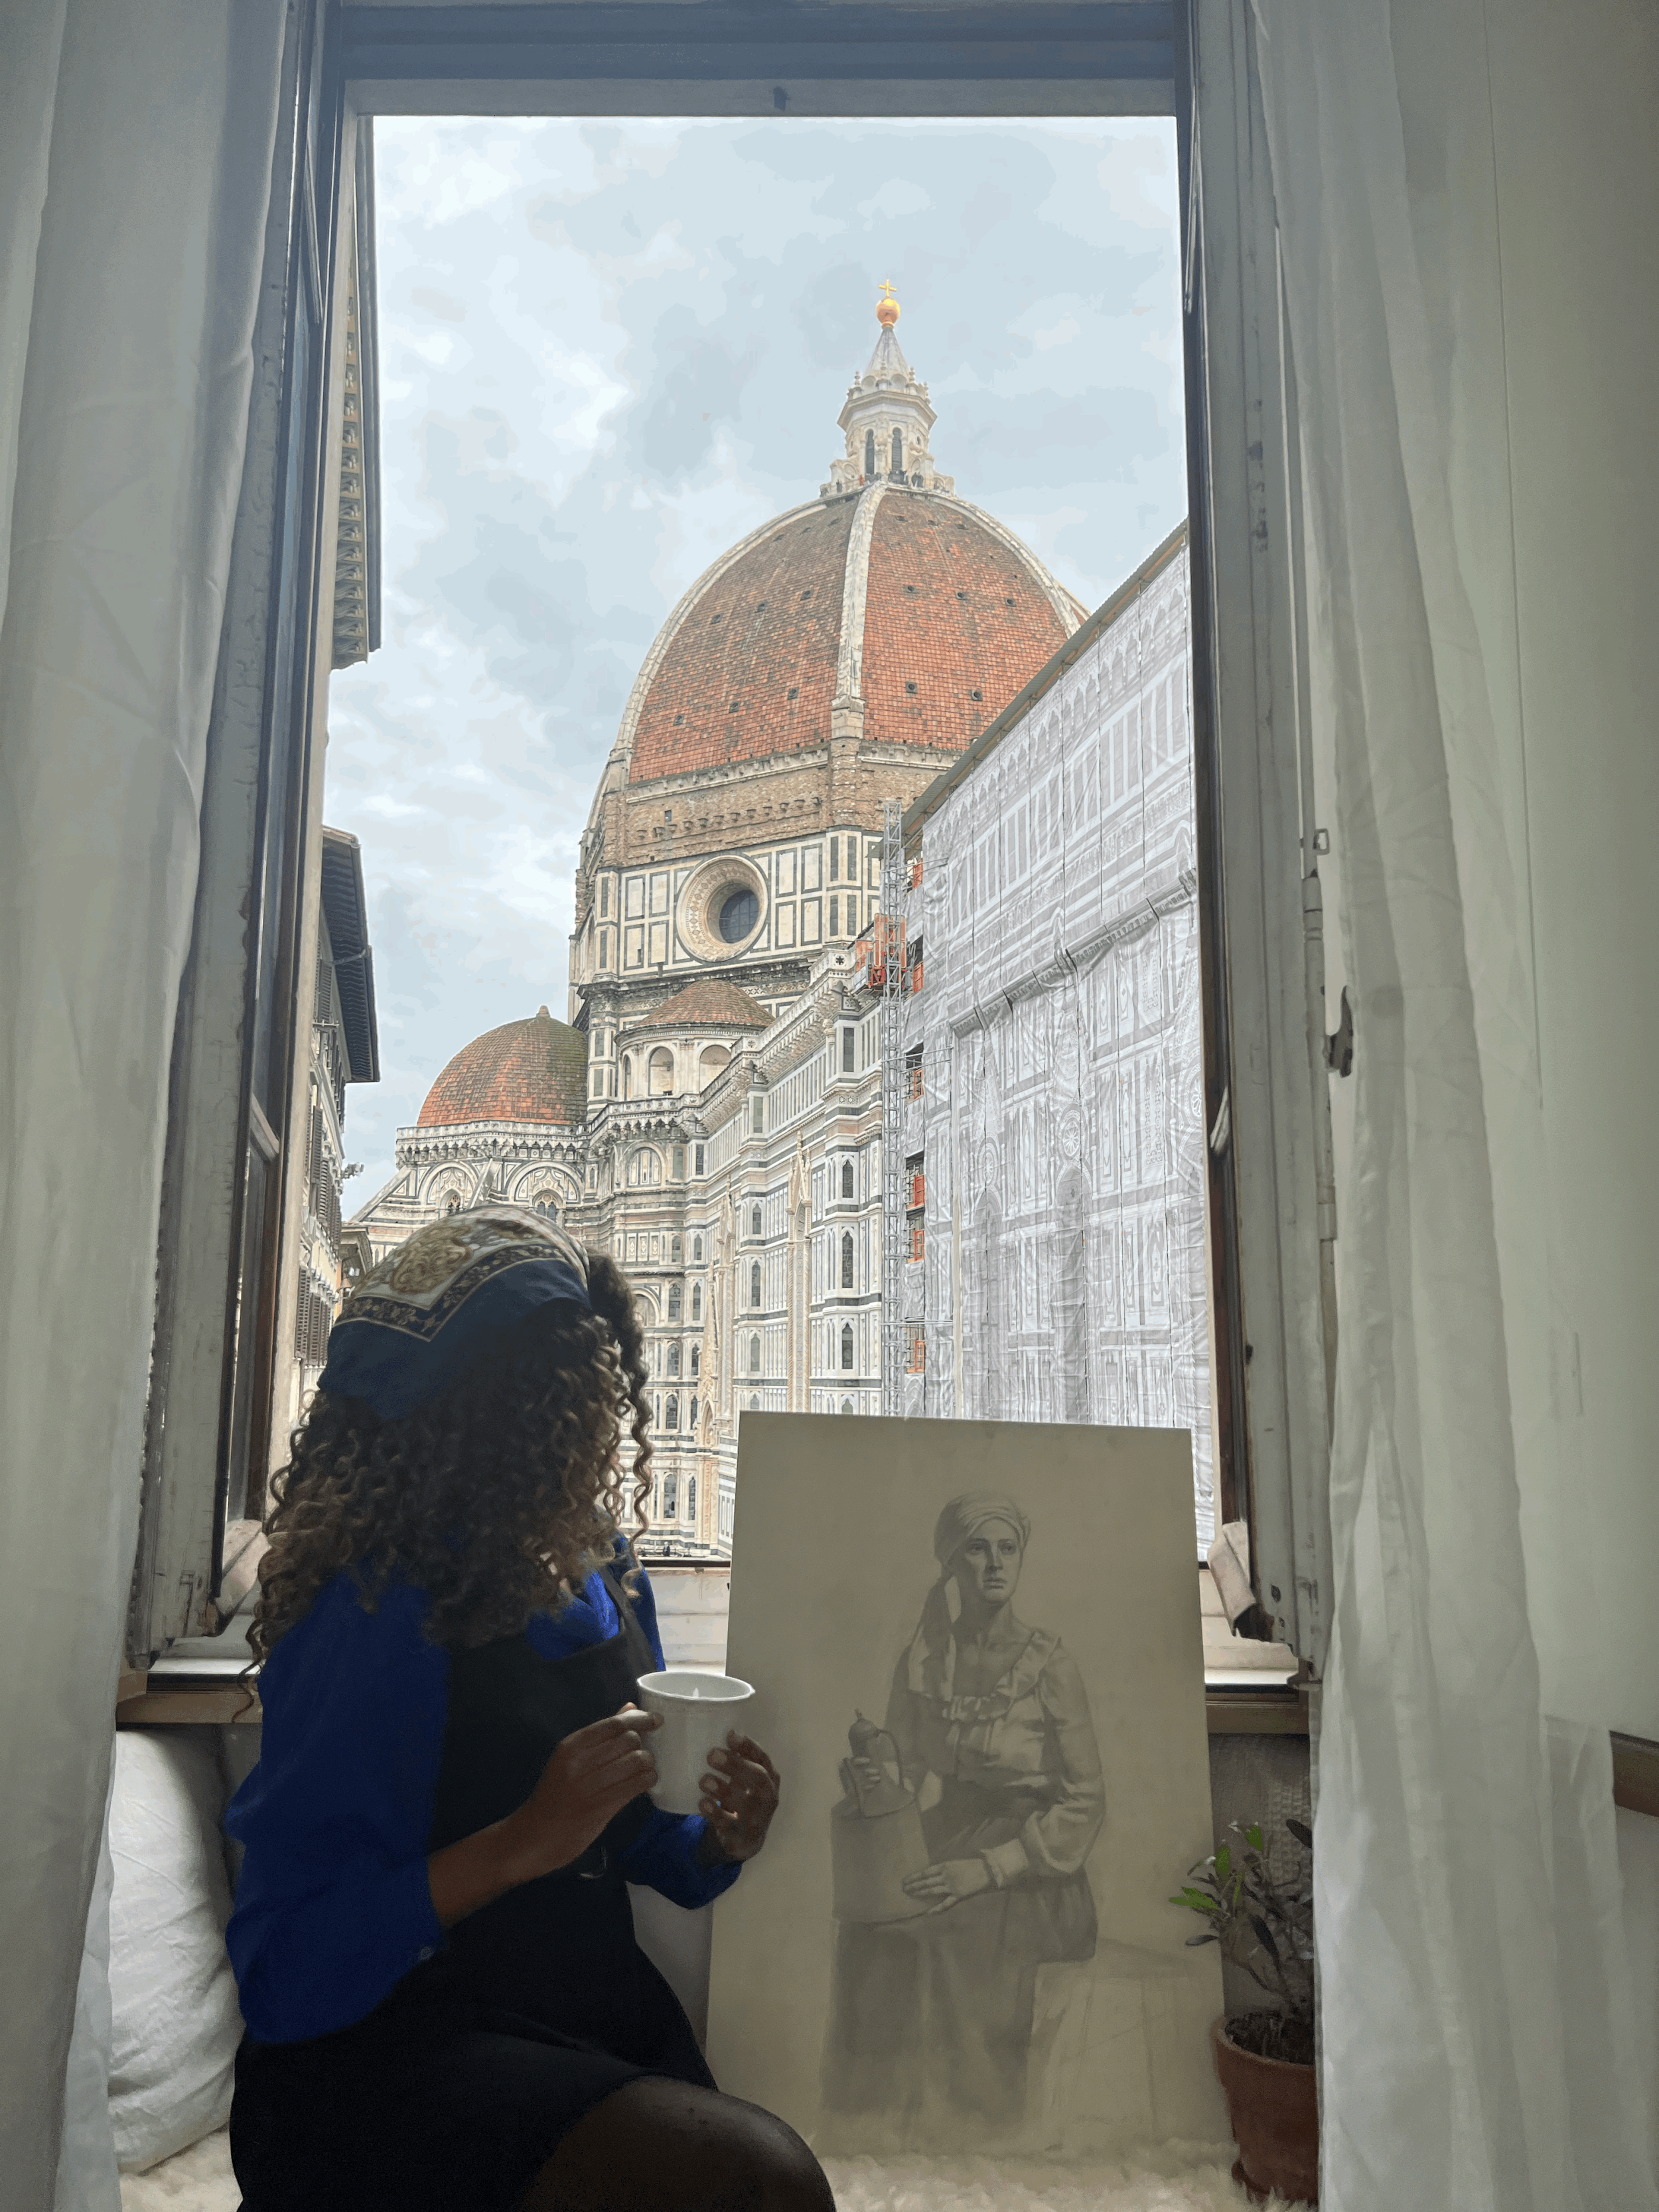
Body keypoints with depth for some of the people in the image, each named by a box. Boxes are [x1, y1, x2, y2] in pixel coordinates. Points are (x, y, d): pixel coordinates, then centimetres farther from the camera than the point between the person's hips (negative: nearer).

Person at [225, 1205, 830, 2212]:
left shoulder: (607, 1583, 2)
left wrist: (720, 1841, -8)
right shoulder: (386, 1613, -19)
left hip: (592, 2016, 7)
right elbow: (281, 1979, -18)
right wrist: (521, 1844, -28)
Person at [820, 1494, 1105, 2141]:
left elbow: (1085, 1802, -8)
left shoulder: (1049, 1664, -10)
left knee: (949, 1939, -30)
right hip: (946, 1853, 4)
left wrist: (987, 1869, -17)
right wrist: (888, 1775, -15)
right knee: (867, 1931, -23)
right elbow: (917, 1772, 10)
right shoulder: (921, 1658, 2)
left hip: (1029, 1871, -3)